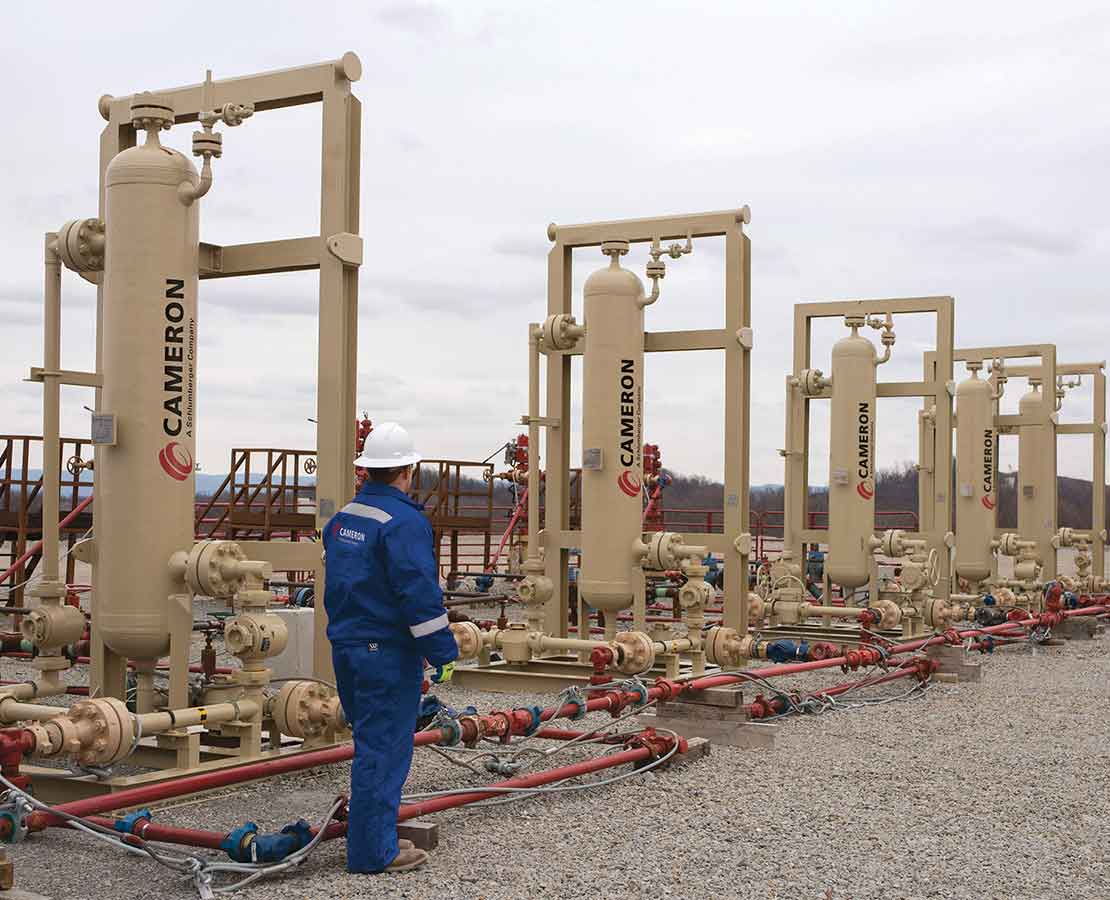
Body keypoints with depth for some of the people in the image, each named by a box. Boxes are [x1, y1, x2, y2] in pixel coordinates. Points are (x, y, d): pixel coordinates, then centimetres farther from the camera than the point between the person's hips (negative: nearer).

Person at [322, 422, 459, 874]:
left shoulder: (341, 519, 12)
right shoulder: (404, 522, -16)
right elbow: (419, 594, -20)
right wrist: (443, 653, -15)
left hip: (346, 647, 9)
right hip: (388, 654, -9)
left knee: (372, 744, 18)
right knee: (384, 751, -2)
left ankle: (375, 838, 27)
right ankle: (373, 851, 3)